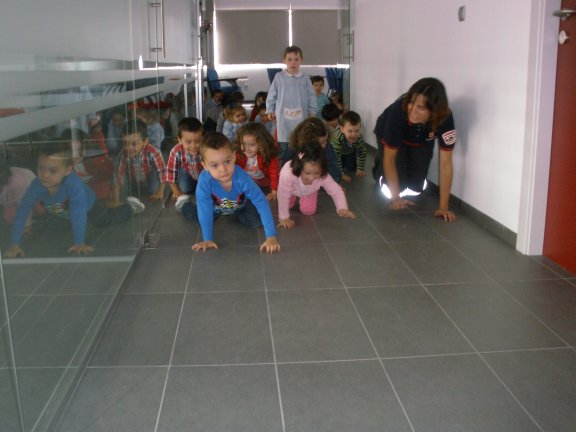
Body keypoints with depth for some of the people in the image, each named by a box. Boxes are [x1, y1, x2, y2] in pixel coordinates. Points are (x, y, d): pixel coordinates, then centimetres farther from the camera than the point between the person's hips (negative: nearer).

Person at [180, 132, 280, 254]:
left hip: (240, 206, 0)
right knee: (187, 210, -12)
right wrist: (208, 239, -32)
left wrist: (271, 237, -44)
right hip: (216, 208, 0)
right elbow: (204, 210, -35)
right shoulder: (204, 180, -42)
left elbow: (262, 203, -40)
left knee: (257, 220, -19)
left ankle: (234, 215, 11)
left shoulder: (242, 178, -42)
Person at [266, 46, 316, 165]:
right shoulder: (279, 77, 0)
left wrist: (312, 112, 3)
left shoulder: (305, 78, 1)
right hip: (284, 116, -1)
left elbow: (311, 96, 5)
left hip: (301, 117, 1)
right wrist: (270, 110, 5)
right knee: (284, 146, 4)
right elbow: (272, 95, 6)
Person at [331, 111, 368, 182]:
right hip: (338, 153, -2)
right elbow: (336, 157, -38)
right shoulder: (337, 138, -46)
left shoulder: (359, 137, -35)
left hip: (350, 152, 2)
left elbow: (362, 152, -19)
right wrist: (341, 174, -34)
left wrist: (360, 169, -15)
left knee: (351, 168, -3)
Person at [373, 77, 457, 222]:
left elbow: (445, 163, -29)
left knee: (415, 188, -7)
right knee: (396, 186, -12)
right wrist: (395, 197, -27)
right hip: (389, 136, -2)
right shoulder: (398, 111, -42)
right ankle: (380, 169, 21)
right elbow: (389, 158, -30)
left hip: (421, 141, 2)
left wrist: (443, 206, -30)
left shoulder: (445, 119, -36)